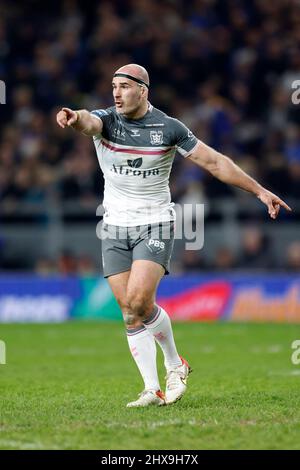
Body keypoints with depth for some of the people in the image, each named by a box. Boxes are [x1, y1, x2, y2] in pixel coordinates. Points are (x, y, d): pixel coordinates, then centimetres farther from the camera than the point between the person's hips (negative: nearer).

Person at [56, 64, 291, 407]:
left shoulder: (169, 128, -6)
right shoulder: (106, 120, -5)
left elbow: (214, 162, -1)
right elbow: (88, 122, -30)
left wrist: (259, 191, -3)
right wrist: (73, 117, -56)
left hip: (155, 224, -3)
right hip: (115, 228, 3)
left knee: (139, 301, -20)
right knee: (130, 312, -2)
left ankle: (174, 364, 4)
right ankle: (153, 389, 4)